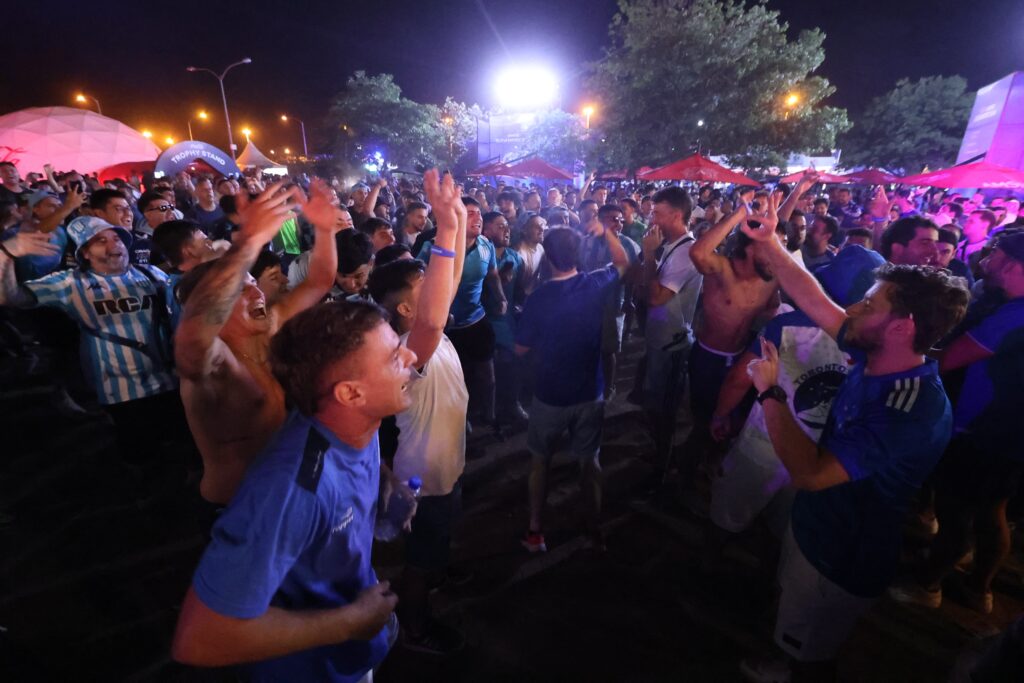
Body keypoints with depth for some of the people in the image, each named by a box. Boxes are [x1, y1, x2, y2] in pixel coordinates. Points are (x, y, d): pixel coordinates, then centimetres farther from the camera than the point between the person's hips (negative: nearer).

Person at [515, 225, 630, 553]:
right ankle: (596, 529, 32)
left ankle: (535, 531, 26)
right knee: (590, 460, 18)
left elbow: (521, 348, -7)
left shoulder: (538, 298, -19)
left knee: (539, 460, 18)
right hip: (591, 393, 2)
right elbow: (623, 263, 11)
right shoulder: (597, 284, -12)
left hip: (550, 396, -2)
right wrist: (606, 230, 13)